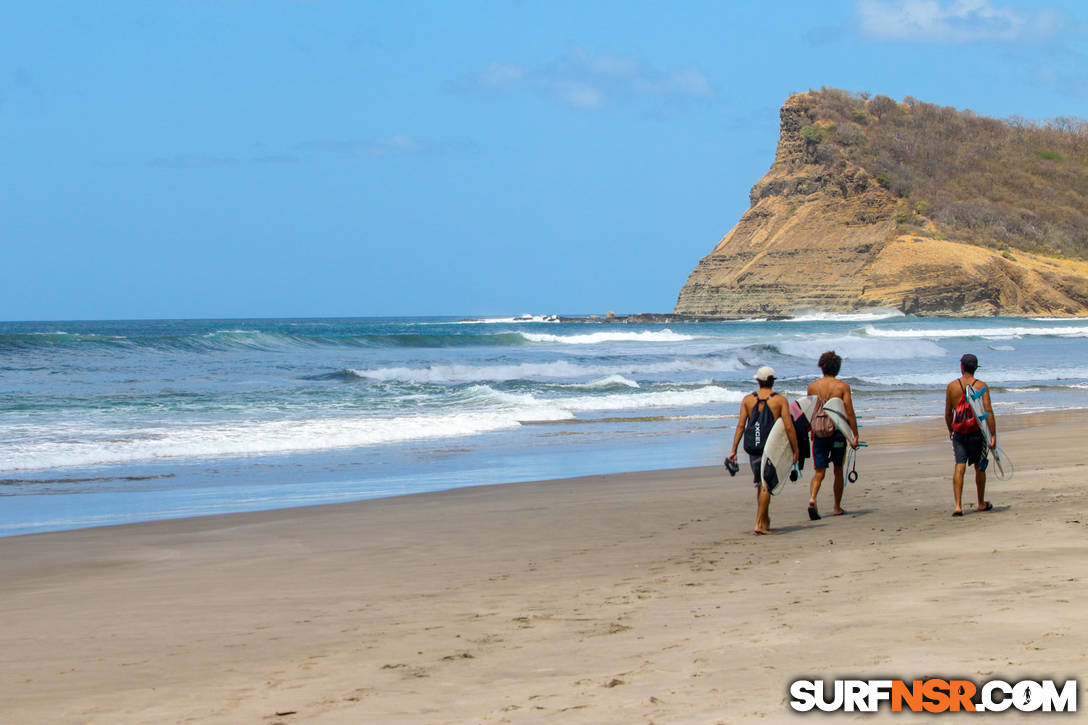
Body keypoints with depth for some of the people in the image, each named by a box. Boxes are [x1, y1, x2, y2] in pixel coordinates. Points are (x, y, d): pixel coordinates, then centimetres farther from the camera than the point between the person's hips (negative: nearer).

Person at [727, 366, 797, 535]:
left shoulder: (748, 399, 5)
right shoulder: (780, 400, -2)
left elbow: (741, 425, 0)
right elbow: (789, 427, -8)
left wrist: (734, 450, 0)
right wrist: (795, 450, -2)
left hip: (753, 448, 3)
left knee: (760, 484, 18)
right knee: (766, 485, -3)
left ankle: (766, 520, 26)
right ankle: (759, 524, -10)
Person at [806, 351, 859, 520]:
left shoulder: (813, 386, 4)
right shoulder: (843, 386, -3)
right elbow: (850, 413, -8)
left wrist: (810, 432, 23)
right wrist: (855, 436, -5)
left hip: (819, 432, 2)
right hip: (837, 431, -1)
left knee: (819, 472, 3)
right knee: (838, 470, 14)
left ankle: (812, 499, -23)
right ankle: (837, 507, 20)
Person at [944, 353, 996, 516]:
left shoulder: (952, 386, 0)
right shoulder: (982, 386, -6)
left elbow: (948, 413, 7)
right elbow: (988, 412, -12)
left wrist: (950, 430, 24)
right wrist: (993, 435, -10)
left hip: (959, 434, 1)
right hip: (977, 432, -1)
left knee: (959, 467, -2)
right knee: (979, 468, 15)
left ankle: (958, 506, -15)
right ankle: (981, 503, 29)